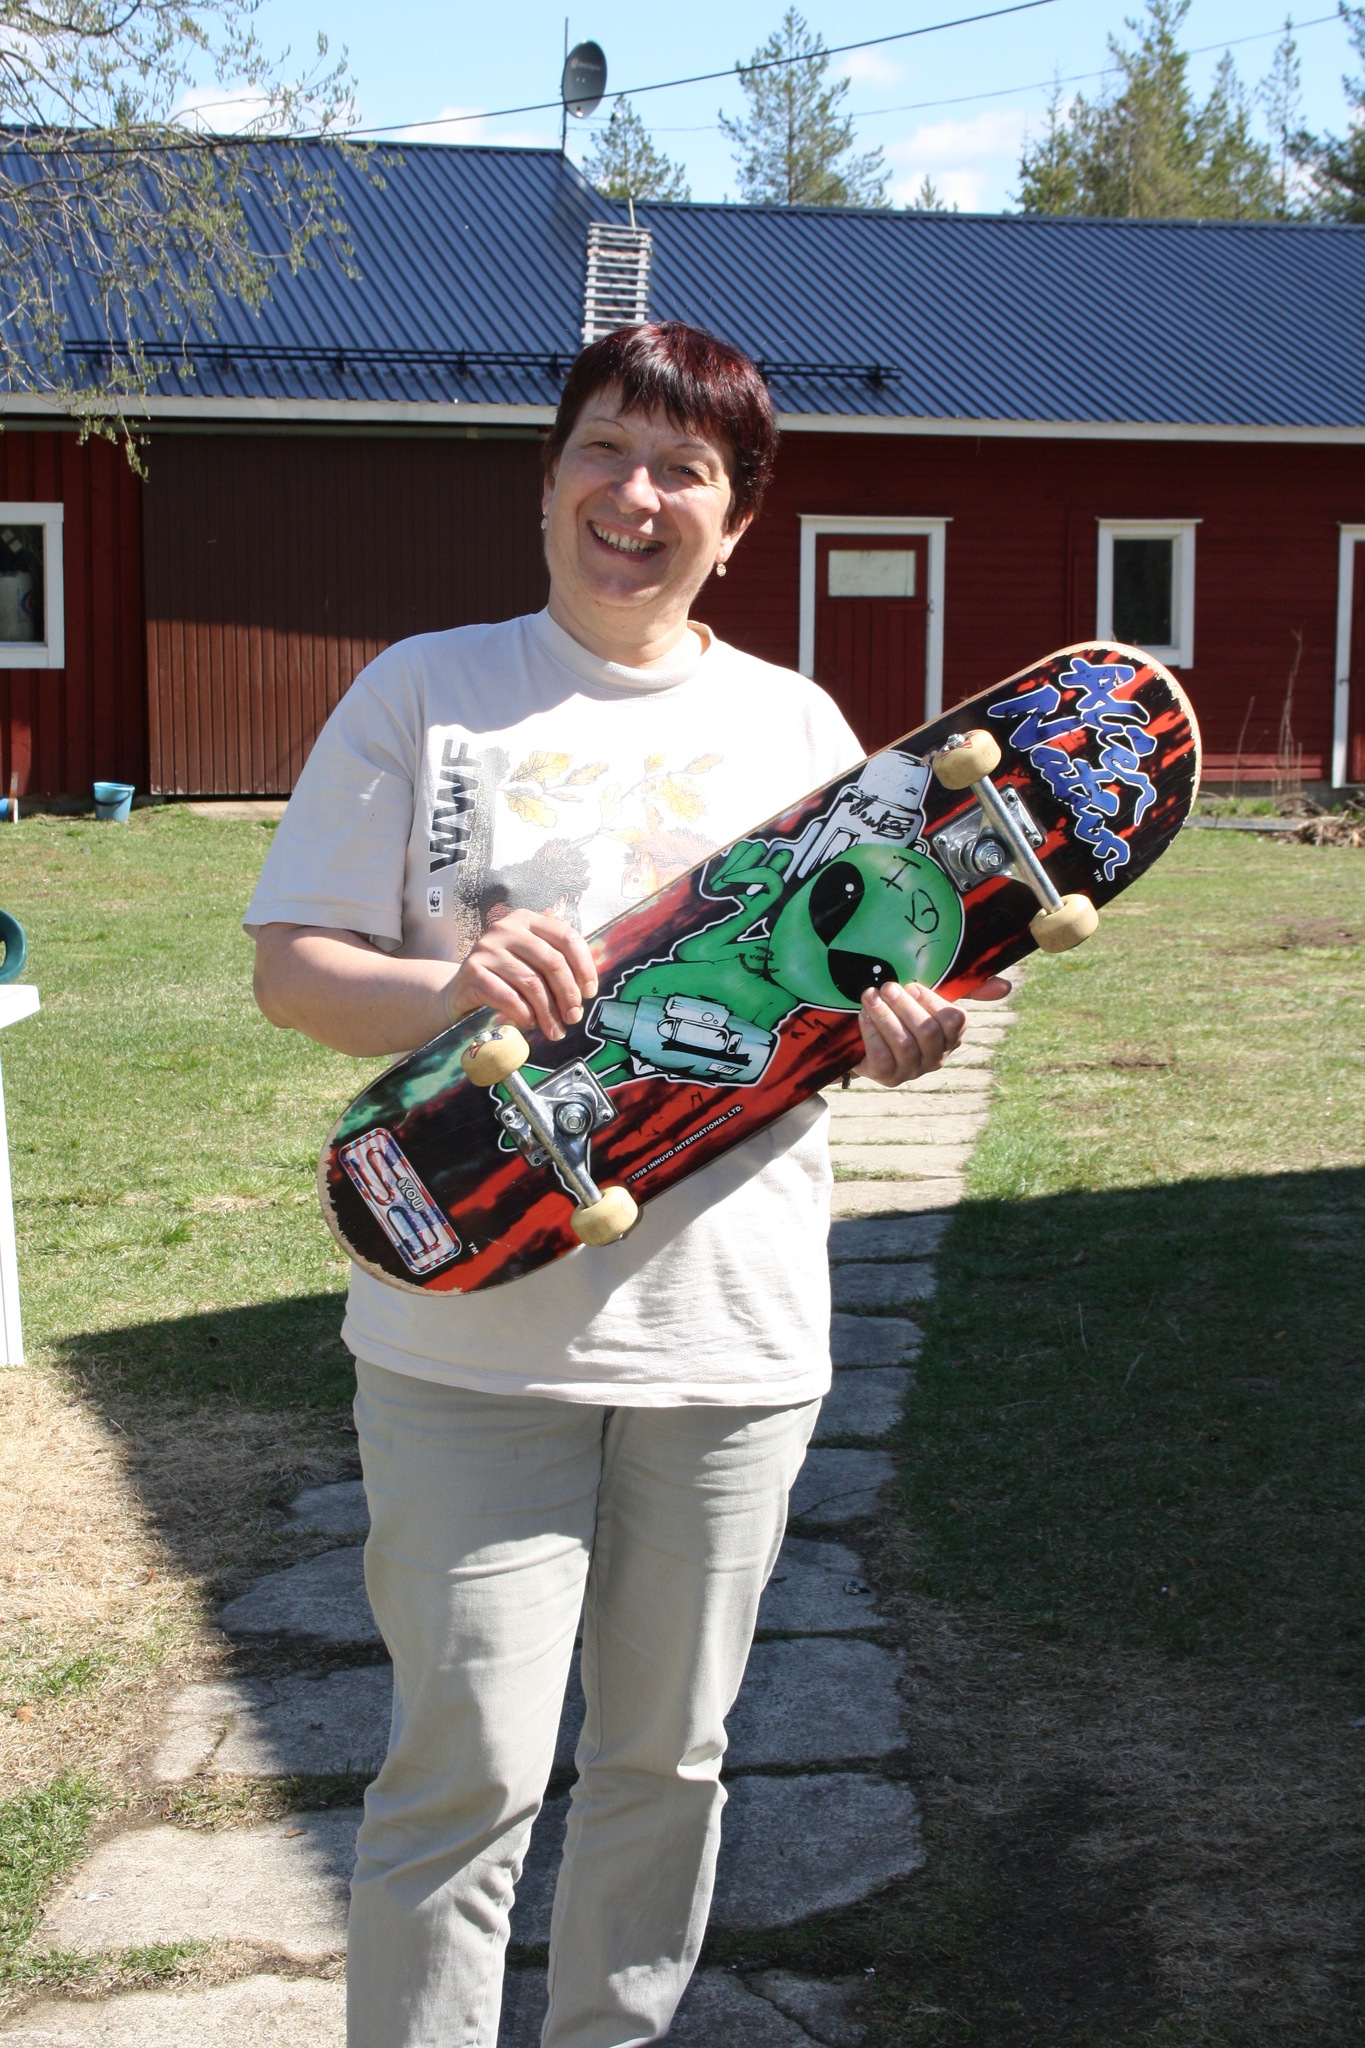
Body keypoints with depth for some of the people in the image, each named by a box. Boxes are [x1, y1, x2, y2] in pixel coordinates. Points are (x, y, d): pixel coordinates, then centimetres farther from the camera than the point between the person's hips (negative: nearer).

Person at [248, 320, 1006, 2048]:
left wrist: (888, 1023, -12)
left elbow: (845, 981, 12)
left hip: (728, 1327, 3)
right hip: (470, 1328, -2)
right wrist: (447, 986, -22)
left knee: (668, 1755, 15)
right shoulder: (425, 691, 2)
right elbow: (291, 965, -1)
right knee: (472, 1772, -3)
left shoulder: (795, 724, 8)